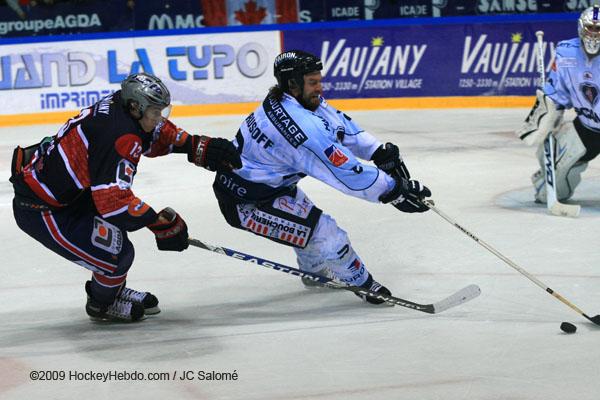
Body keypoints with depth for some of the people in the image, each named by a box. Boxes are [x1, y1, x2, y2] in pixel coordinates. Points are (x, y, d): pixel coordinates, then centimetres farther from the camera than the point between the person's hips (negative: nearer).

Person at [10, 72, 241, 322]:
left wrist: (200, 148, 4)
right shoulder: (119, 136, -28)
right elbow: (113, 200, -33)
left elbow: (161, 134, 18)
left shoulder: (117, 106, -1)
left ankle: (114, 289, 38)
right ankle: (102, 304, 21)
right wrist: (161, 223, -23)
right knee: (117, 253, -10)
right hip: (40, 211, -10)